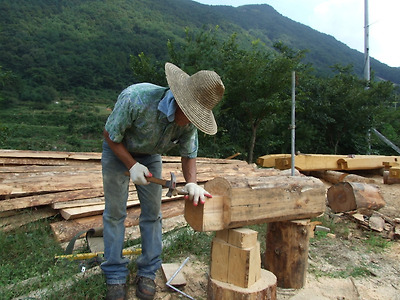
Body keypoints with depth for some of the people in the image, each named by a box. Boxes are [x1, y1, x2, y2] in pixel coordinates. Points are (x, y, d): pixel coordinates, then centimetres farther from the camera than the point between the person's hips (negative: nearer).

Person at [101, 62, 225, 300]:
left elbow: (189, 154, -10)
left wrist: (192, 183, -26)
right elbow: (110, 135, -23)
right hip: (118, 150, -3)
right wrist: (132, 165, -27)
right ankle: (116, 276, 12)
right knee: (115, 212, -1)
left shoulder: (189, 120, -24)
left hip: (150, 155, 4)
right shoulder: (136, 98, -38)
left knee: (152, 212, 1)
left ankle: (148, 273, 16)